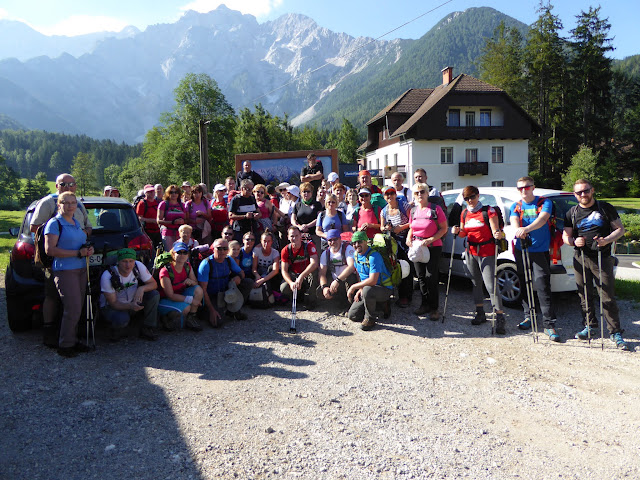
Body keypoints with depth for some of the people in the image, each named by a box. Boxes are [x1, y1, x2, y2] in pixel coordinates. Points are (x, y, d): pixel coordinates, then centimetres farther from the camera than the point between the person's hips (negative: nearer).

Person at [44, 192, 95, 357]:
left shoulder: (76, 223, 16)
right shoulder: (54, 223, -8)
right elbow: (50, 250, -16)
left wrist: (88, 249, 6)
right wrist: (78, 253, -18)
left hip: (81, 270, 8)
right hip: (65, 271, -8)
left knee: (77, 309, 11)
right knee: (73, 309, -8)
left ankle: (73, 341, 22)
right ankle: (65, 346, 6)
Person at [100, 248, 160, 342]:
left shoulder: (138, 266, -18)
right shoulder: (107, 276, -27)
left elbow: (153, 284, -9)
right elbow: (113, 303, -23)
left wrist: (141, 288, -32)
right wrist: (130, 306, -42)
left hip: (133, 302, 4)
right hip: (111, 307, -4)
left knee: (154, 295, -21)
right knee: (122, 319, -37)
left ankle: (147, 330, -10)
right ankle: (117, 332, 2)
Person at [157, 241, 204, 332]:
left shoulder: (187, 266, -2)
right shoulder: (166, 271, -22)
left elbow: (196, 283, 3)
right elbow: (171, 295, -23)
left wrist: (191, 282, -23)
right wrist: (191, 300, -28)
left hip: (180, 296, 7)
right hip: (165, 300, -7)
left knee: (198, 289, -19)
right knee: (186, 308, -33)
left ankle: (190, 319, -9)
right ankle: (169, 317, -3)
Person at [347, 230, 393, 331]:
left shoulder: (374, 256, -23)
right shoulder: (356, 255, 4)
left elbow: (372, 281, -31)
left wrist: (354, 287, -22)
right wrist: (359, 290, -3)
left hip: (384, 289, -8)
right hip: (365, 288, 8)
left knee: (367, 290, -41)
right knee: (352, 316, 2)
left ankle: (370, 319, -15)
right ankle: (381, 304, 18)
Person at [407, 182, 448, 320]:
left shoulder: (435, 209, -8)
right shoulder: (413, 211, 8)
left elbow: (444, 229, -8)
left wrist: (429, 240, -19)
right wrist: (409, 239, -1)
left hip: (433, 248, -5)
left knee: (431, 277, -6)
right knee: (421, 277, 10)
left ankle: (434, 308, 7)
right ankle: (425, 304, 25)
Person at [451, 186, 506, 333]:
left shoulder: (488, 211, -6)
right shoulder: (464, 213, 10)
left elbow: (495, 230, -11)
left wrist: (498, 234, -33)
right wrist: (457, 231, -4)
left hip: (487, 253, -6)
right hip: (471, 252, 6)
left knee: (490, 285, -12)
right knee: (476, 283, 14)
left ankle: (500, 318, -7)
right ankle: (480, 314, 27)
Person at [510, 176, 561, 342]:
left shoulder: (544, 202, 1)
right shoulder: (516, 206, 10)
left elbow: (542, 218, -18)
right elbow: (514, 220, -9)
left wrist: (527, 228, -38)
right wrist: (518, 230, -34)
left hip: (540, 251, -3)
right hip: (521, 251, 4)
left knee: (543, 287, -9)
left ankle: (549, 325, -5)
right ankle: (529, 316, 27)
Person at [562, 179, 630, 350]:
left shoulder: (606, 208, 3)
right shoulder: (572, 213, 9)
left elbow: (620, 229, 5)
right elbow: (565, 236, 11)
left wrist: (606, 240, -14)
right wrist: (574, 241, -12)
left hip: (603, 258, -2)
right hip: (581, 259, 3)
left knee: (608, 297, -3)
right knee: (585, 296, 8)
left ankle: (615, 332, 7)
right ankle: (590, 327, 23)